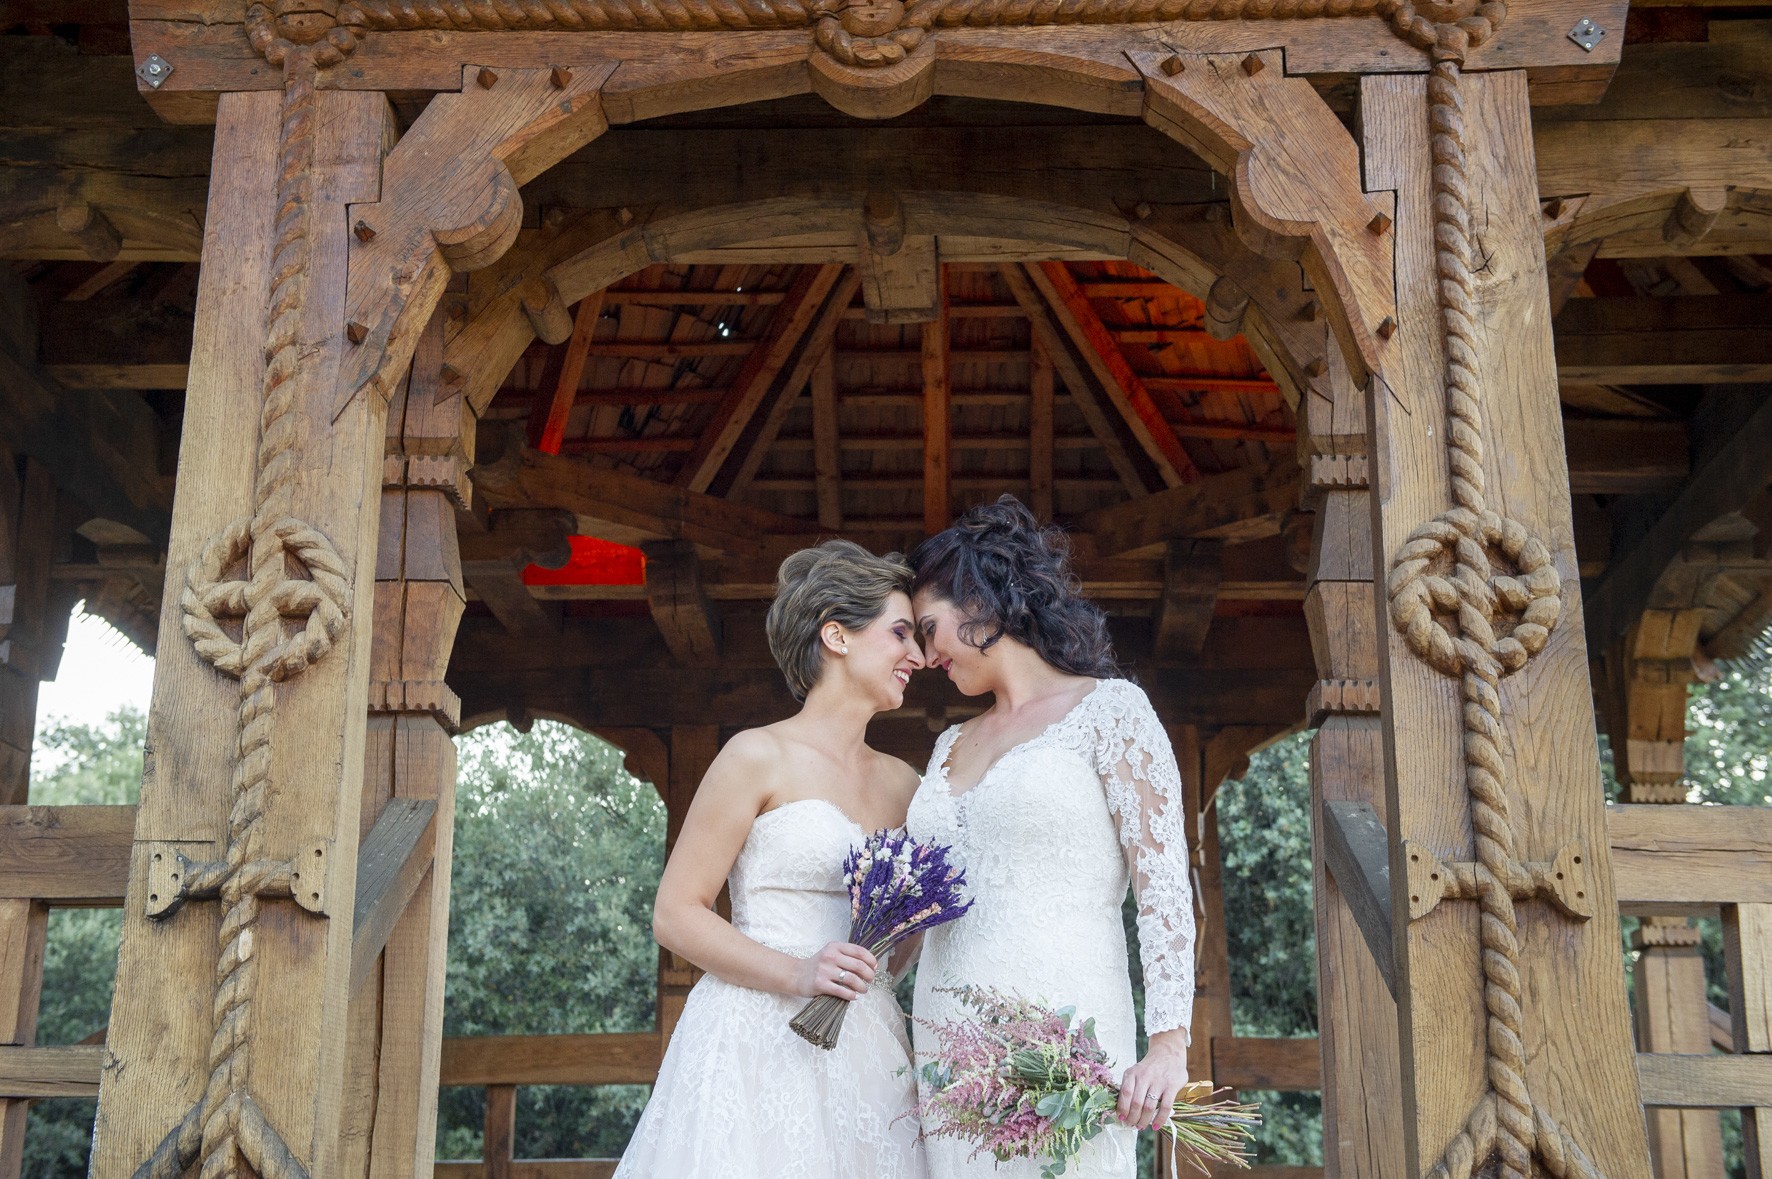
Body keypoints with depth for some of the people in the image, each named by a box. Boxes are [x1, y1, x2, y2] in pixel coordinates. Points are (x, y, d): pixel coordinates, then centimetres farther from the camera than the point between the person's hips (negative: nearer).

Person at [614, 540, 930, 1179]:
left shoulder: (901, 782, 13)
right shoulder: (761, 756, -4)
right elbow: (675, 916, -6)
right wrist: (796, 974, -17)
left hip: (867, 1049, 5)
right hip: (760, 1046, -5)